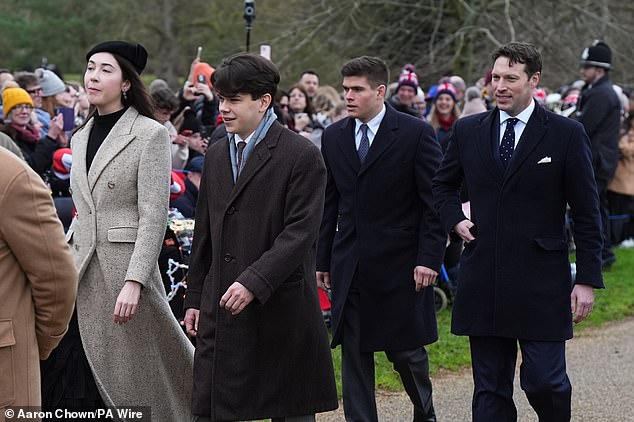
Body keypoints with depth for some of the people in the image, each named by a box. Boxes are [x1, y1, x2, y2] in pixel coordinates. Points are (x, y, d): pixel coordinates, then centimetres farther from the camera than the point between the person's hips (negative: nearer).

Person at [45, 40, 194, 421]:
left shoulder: (150, 134, -6)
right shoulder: (82, 137, 15)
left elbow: (154, 217, -12)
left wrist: (133, 282, -20)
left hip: (126, 267, -6)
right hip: (82, 271, 6)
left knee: (136, 380, -1)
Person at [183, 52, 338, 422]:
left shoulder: (301, 156, -7)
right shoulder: (217, 156, 14)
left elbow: (300, 232, -15)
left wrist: (254, 282, -23)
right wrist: (195, 297, 16)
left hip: (280, 308, -6)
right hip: (221, 308, 6)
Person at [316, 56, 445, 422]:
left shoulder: (417, 134, -6)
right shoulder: (334, 137, 8)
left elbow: (435, 201, -7)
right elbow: (329, 203, 13)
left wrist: (430, 258, -13)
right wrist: (323, 259, 9)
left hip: (400, 264, -4)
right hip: (349, 265, 4)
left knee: (406, 350, 5)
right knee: (354, 353, 3)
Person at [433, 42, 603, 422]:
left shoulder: (566, 134, -3)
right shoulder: (468, 131, 7)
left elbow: (587, 214, -1)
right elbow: (443, 185, 25)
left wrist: (588, 279, -5)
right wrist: (455, 219, 6)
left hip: (541, 282, -3)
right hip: (483, 282, 3)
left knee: (543, 380, -5)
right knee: (490, 390, 7)